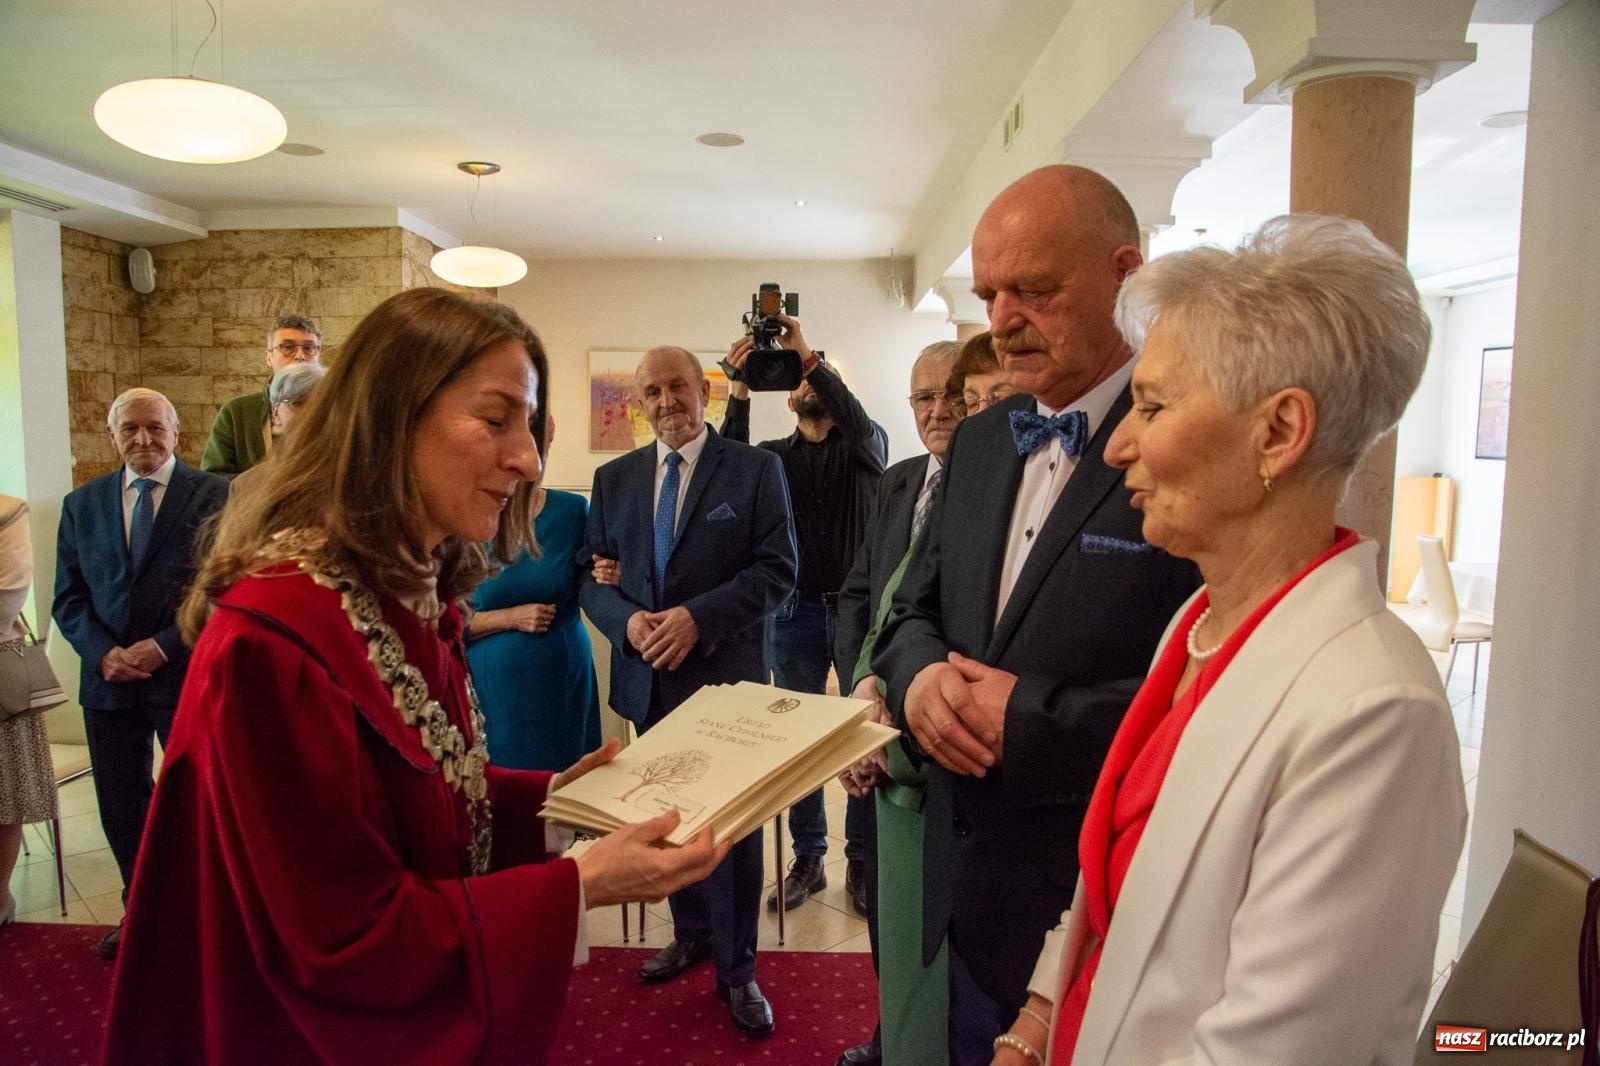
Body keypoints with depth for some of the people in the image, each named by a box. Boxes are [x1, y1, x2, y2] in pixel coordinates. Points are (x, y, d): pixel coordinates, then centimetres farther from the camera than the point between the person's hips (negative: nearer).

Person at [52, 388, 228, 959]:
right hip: (108, 678, 4)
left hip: (187, 675, -4)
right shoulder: (82, 503, 9)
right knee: (121, 809, 13)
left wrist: (163, 646, -15)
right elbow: (68, 596, 7)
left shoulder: (215, 495, -5)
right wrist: (103, 652, -9)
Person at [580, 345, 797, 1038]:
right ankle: (691, 934, 39)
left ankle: (736, 970, 24)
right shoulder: (614, 479, 8)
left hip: (725, 675, -4)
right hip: (648, 678, 4)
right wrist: (627, 620, -14)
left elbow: (777, 570, -10)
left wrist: (697, 617, -21)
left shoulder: (756, 469, -4)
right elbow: (591, 575, 6)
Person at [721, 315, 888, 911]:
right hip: (795, 611, 2)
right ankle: (807, 860, 20)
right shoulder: (775, 455, 12)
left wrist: (809, 356, -25)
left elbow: (860, 424, -18)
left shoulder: (865, 446, 6)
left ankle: (861, 861, 16)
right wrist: (739, 392, -20)